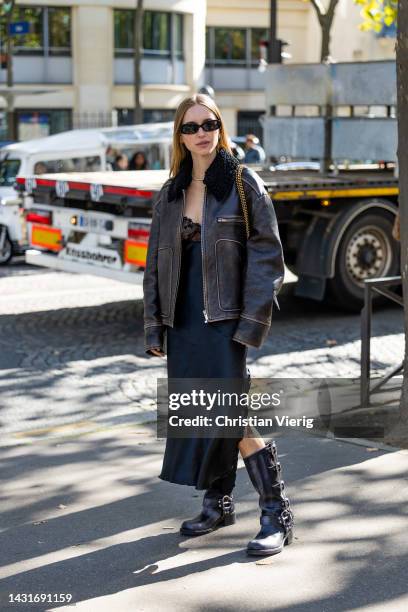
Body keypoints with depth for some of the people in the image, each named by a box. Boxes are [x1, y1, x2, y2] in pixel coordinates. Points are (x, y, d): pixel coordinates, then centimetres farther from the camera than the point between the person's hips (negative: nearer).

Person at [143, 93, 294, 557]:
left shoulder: (244, 184, -2)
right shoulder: (169, 195, 12)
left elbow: (267, 256, -7)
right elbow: (155, 264, 14)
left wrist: (252, 322, -14)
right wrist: (153, 328, 9)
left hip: (225, 319, -5)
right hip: (182, 322, 5)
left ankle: (277, 515, -1)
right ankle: (217, 503, 26)